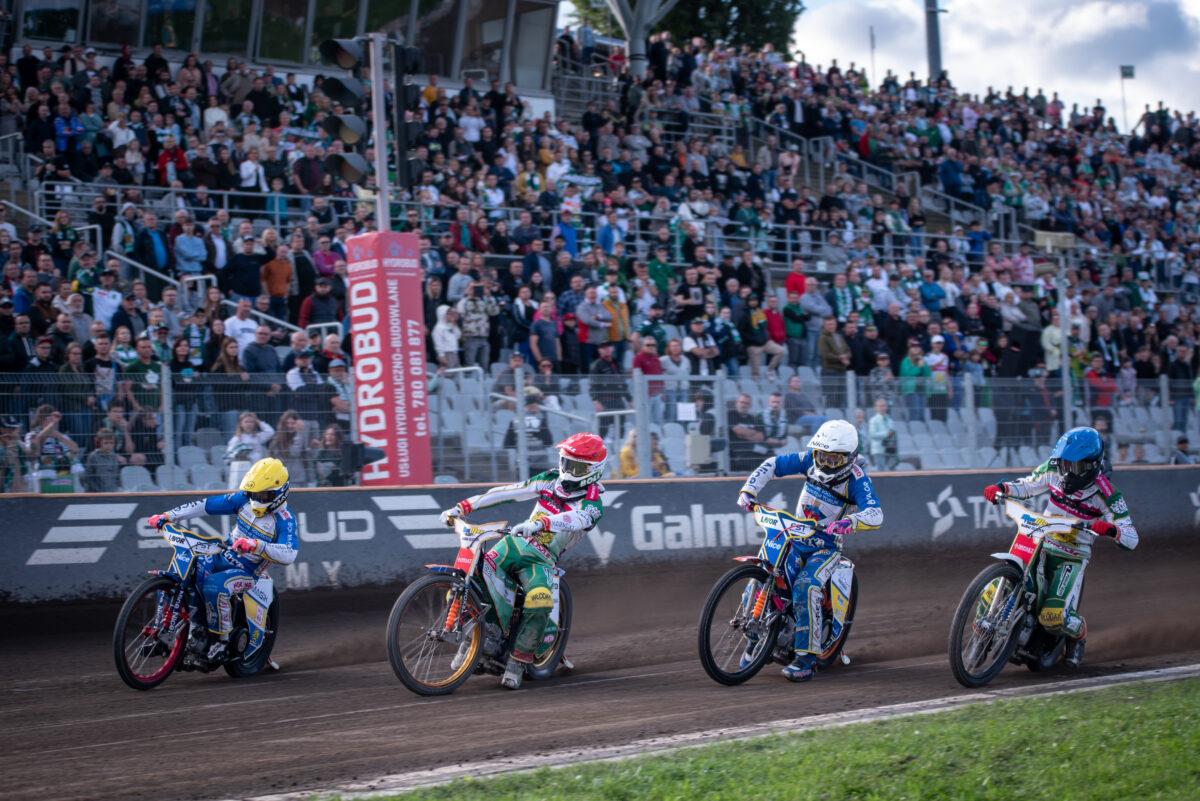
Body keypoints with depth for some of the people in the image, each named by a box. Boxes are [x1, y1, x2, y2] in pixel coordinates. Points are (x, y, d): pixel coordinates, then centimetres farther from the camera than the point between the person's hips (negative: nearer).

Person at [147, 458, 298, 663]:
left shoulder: (285, 520, -17)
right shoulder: (244, 499, 1)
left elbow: (289, 555, -33)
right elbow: (206, 505, 2)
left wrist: (256, 545, -45)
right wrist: (168, 516, -3)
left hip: (247, 572, -7)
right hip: (224, 558, 7)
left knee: (214, 587, -34)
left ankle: (222, 638, -17)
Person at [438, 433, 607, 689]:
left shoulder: (592, 504, -6)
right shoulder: (551, 480, 10)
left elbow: (574, 519, -29)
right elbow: (507, 492, 6)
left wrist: (539, 523, -49)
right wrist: (461, 507, 1)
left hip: (541, 560, -4)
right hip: (515, 542, 4)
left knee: (540, 601, -33)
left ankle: (518, 660, -15)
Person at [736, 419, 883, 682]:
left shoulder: (857, 479, -17)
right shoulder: (810, 459, -3)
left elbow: (876, 515, -30)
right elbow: (772, 464, 5)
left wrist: (850, 522, -49)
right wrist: (748, 490, -9)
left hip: (826, 546, -5)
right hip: (794, 536, 5)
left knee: (805, 589, -30)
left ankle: (806, 658, -27)